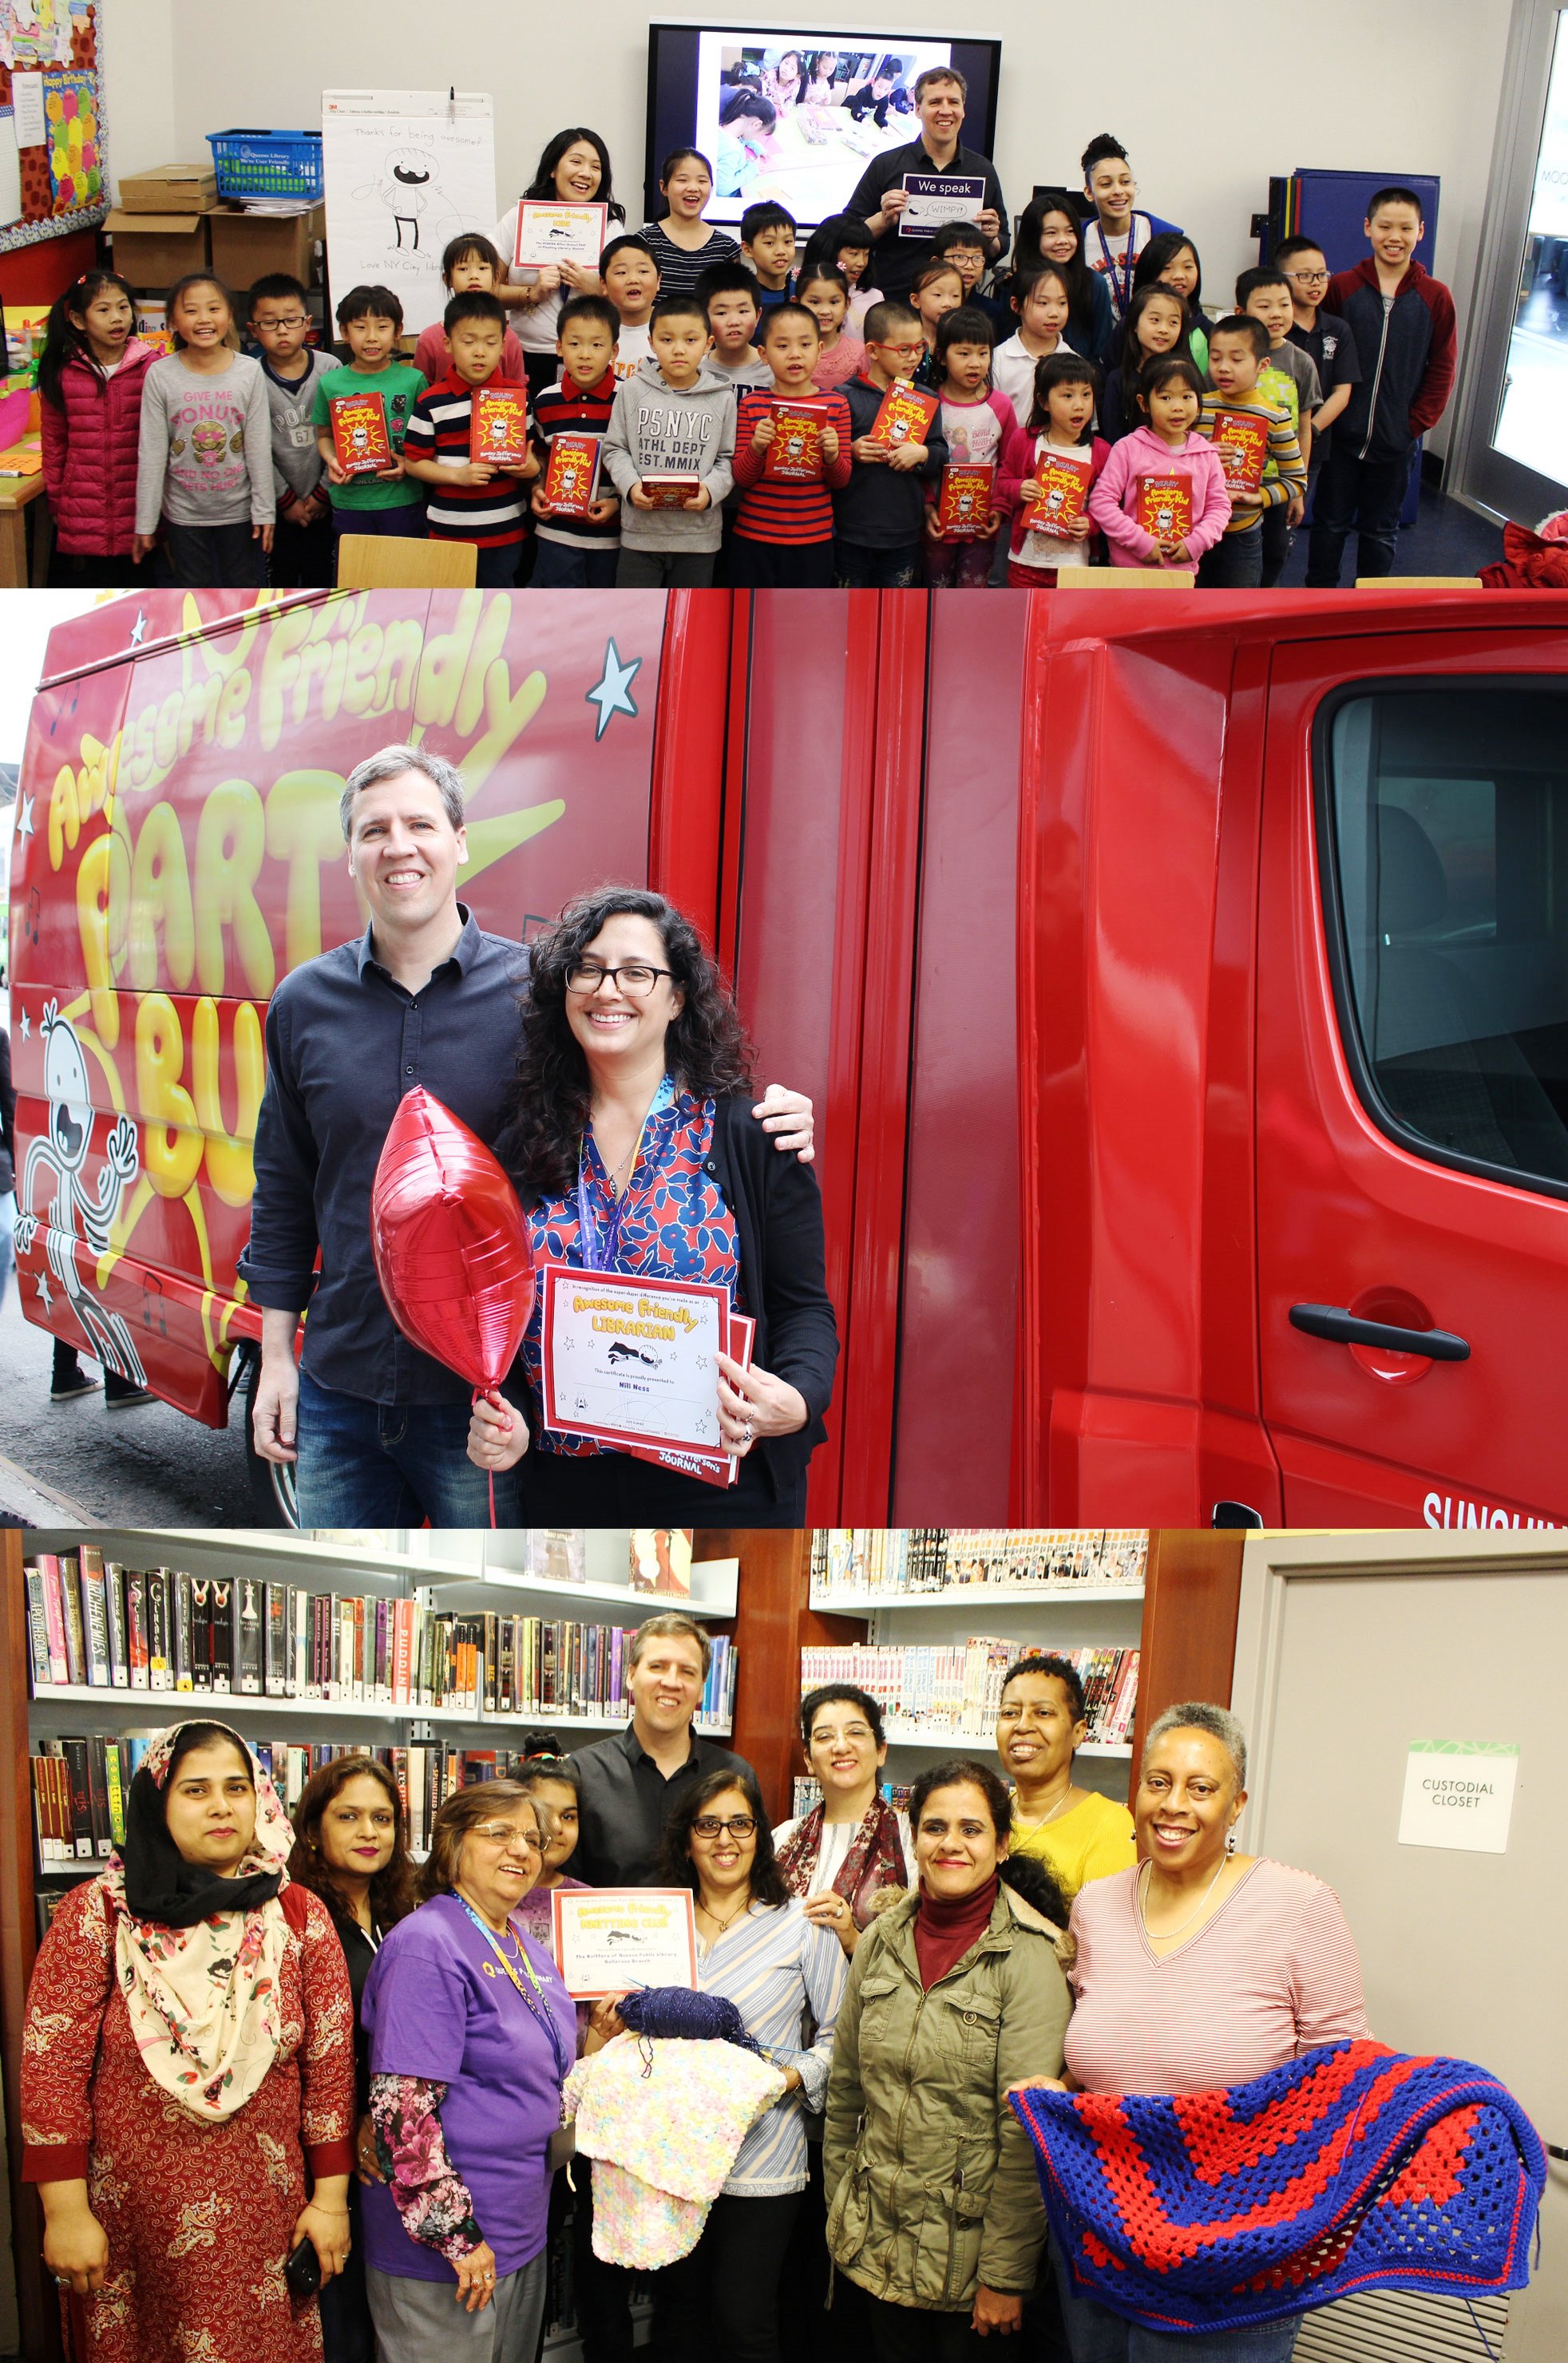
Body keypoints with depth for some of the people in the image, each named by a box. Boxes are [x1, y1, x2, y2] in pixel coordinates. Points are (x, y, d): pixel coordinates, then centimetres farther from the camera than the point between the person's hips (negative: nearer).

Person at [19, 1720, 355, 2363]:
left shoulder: (300, 1916, -1)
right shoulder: (98, 1912, -7)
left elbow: (331, 2064, 1)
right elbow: (50, 2067, -8)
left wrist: (331, 2197, 0)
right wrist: (66, 2213, -10)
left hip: (268, 2215, 2)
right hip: (131, 2216, -1)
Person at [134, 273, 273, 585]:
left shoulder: (249, 371, -7)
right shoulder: (160, 375, -9)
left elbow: (260, 447, -3)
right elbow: (151, 453, -6)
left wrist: (264, 510, -4)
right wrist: (145, 522, -6)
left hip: (238, 509, 0)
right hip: (184, 512, 0)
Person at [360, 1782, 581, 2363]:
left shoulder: (524, 1943, 9)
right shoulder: (426, 1946, -19)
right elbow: (403, 2109, -24)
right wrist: (454, 2234, -23)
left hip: (524, 2229, 9)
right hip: (449, 2249, -9)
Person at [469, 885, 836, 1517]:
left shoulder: (750, 1135, -5)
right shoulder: (525, 1150, 5)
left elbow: (803, 1306, -5)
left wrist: (796, 1401, -25)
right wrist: (497, 1421, -6)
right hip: (563, 1489, 3)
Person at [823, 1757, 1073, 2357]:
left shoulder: (1027, 1958, -15)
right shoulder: (882, 1941, 1)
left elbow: (1028, 2131, -16)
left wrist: (1006, 2276, -16)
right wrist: (838, 2211, 11)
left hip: (970, 2247, -4)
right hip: (879, 2240, 4)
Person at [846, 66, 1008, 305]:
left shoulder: (983, 171, 13)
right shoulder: (885, 165, 6)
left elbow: (999, 252, 18)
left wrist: (990, 240, -3)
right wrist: (883, 220, -12)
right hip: (890, 300, -2)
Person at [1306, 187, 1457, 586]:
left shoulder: (1435, 297, -1)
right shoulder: (1341, 288, -2)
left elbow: (1442, 370, 2)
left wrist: (1417, 423, -5)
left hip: (1396, 442, 0)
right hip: (1342, 435, 0)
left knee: (1380, 530, 11)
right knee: (1330, 524, 8)